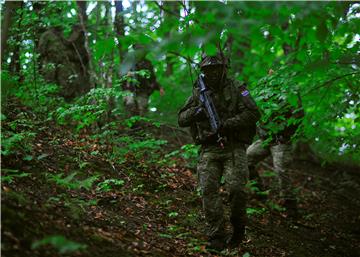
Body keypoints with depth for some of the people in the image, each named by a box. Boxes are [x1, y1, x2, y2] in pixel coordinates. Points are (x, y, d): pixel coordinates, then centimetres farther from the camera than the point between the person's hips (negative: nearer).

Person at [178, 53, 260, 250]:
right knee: (209, 189, -13)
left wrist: (226, 124, -17)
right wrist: (198, 110, -12)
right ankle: (217, 237, -9)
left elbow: (253, 113, -10)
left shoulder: (235, 88, 1)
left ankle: (238, 228, 9)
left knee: (236, 189, -17)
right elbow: (182, 120, 8)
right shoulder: (198, 92, 11)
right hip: (209, 150, 3)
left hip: (233, 148, -3)